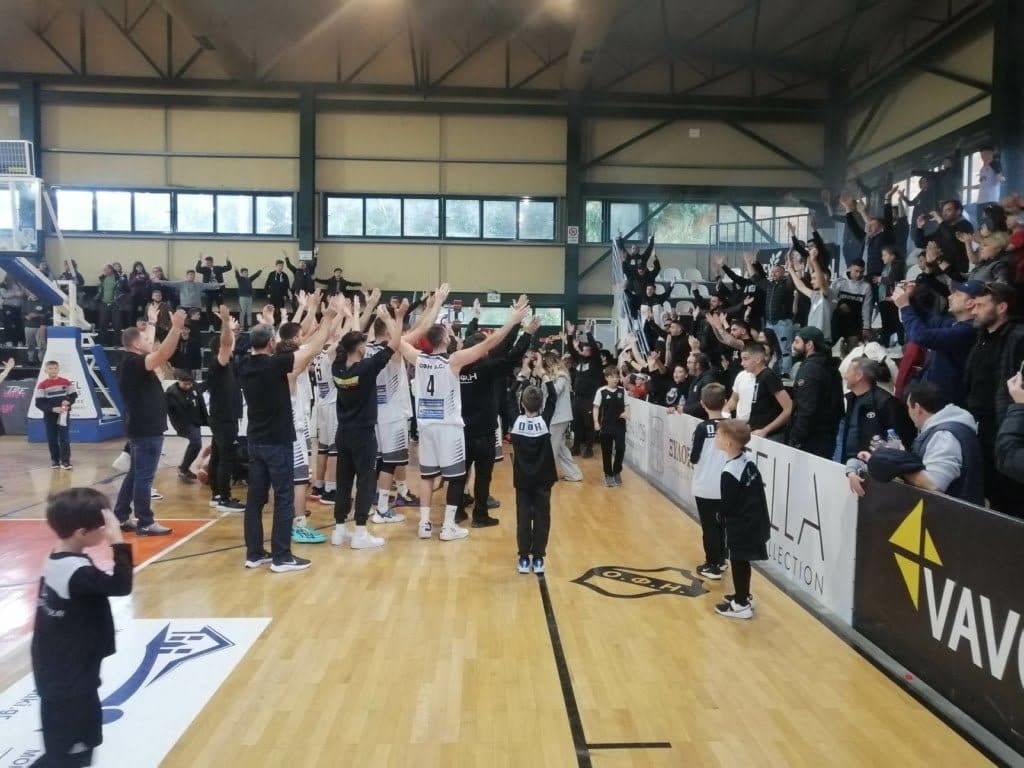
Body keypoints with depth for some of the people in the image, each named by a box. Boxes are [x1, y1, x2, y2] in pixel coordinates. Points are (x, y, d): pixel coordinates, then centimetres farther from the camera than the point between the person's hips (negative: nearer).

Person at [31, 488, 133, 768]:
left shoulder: (57, 560, 2)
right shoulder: (77, 572, -28)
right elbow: (121, 586, -35)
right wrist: (119, 543, -33)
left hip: (57, 671, 10)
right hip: (69, 678, -10)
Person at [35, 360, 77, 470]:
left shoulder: (66, 382, 0)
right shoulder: (42, 385, -5)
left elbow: (74, 395, 8)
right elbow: (39, 403, -8)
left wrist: (68, 401, -13)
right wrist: (53, 409, -20)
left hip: (64, 415, 0)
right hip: (49, 416, 0)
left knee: (65, 438, -3)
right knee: (52, 439, 7)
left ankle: (65, 461, 0)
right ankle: (55, 460, 19)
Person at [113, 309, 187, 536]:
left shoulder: (131, 363, 12)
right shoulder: (133, 363, -18)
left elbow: (156, 353, 27)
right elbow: (163, 354, -32)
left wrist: (152, 323, 33)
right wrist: (176, 327, -33)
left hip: (142, 428, 11)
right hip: (146, 429, -11)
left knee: (135, 474, 17)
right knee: (144, 477, -5)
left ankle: (121, 517, 24)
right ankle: (145, 523, 1)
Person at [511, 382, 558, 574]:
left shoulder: (515, 421, -11)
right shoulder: (545, 420, -11)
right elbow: (553, 399, 3)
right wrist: (548, 381, 17)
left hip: (522, 479, 1)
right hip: (543, 478, 0)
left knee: (523, 518, 7)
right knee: (542, 518, 6)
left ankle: (524, 559, 9)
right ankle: (538, 559, 9)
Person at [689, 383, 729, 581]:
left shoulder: (703, 428, -15)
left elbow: (693, 458, -12)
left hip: (705, 487, -4)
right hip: (726, 486, 4)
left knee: (709, 526, 5)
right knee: (721, 524, 20)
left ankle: (712, 566, 10)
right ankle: (720, 559, 30)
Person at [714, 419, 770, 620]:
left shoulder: (729, 473, -25)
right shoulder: (748, 459, -1)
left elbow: (727, 504, -17)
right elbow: (758, 489, 8)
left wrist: (721, 519, 3)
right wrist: (760, 514, 17)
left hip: (740, 526, -8)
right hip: (754, 521, 8)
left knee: (738, 562, 6)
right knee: (742, 561, 21)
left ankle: (741, 605, 17)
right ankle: (743, 596, 36)